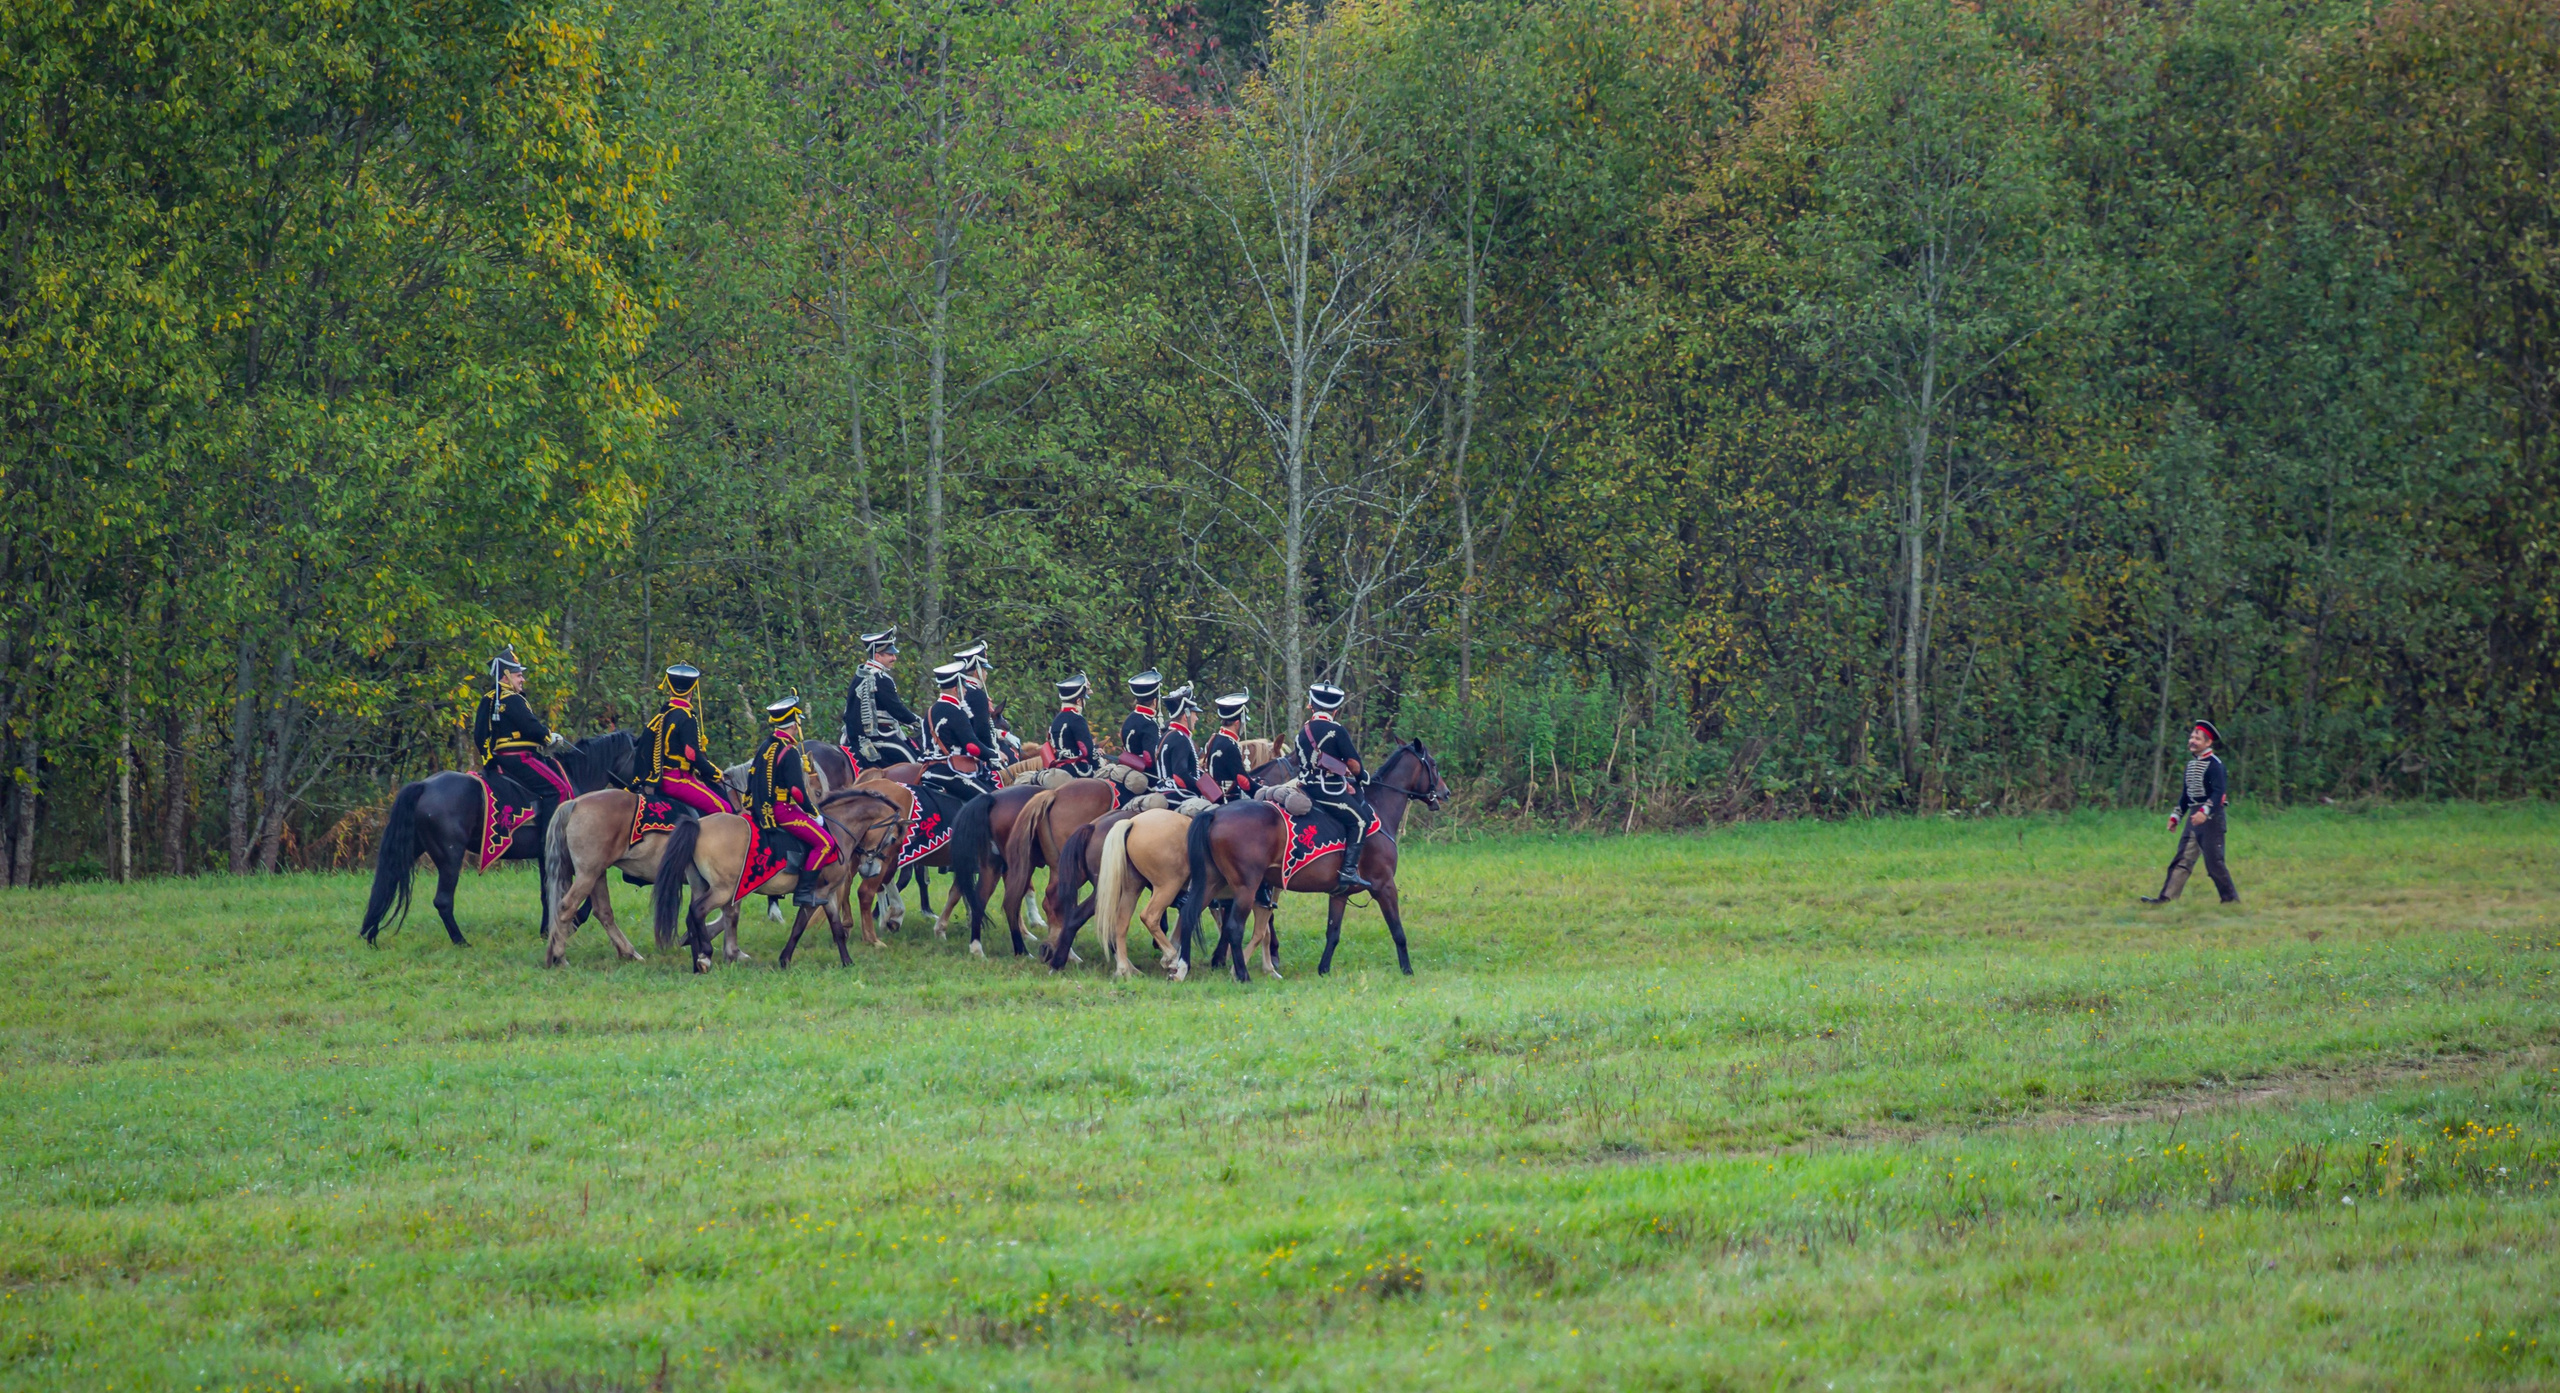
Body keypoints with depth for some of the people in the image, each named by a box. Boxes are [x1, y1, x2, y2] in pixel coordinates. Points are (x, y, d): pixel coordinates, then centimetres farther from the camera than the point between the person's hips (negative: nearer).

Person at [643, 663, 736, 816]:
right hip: (679, 780, -9)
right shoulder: (686, 718, -14)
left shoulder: (662, 716, 12)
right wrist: (714, 772, -6)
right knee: (723, 809, -12)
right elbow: (693, 755, -21)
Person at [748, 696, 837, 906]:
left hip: (762, 810, 10)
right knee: (825, 842, -9)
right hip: (783, 810, -10)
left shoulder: (764, 747, 10)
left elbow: (752, 778, 17)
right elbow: (797, 790, -21)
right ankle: (804, 891, -15)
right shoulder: (789, 752, -17)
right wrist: (815, 815, -11)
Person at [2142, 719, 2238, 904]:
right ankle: (2166, 897, 0)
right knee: (2182, 859, 3)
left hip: (2211, 817, -8)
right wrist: (2176, 816, 20)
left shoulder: (2214, 764, -12)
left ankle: (2231, 898, 5)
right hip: (2194, 816, 8)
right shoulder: (2191, 764, 15)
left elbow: (2219, 792, -22)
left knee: (2214, 861, -5)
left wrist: (2204, 812, -33)